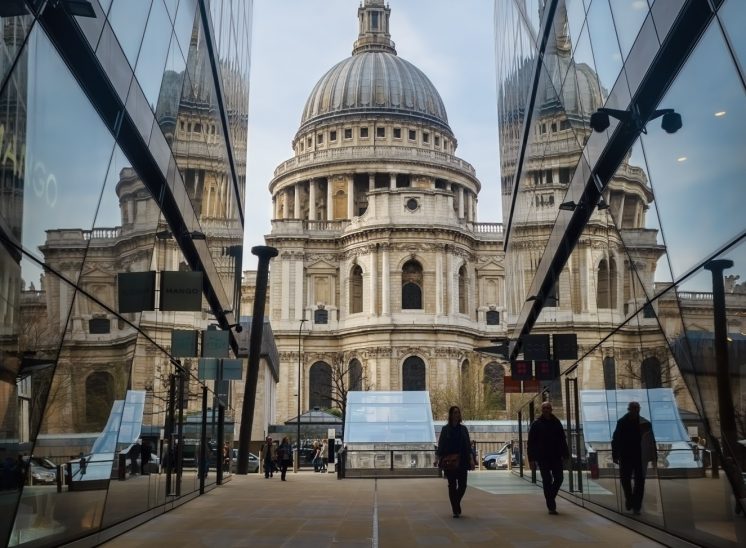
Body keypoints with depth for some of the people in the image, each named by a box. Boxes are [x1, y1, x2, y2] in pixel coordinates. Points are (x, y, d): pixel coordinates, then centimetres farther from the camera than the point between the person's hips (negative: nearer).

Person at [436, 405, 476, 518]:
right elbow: (441, 446, 1)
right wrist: (440, 460, -7)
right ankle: (455, 510, 6)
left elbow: (468, 445, 7)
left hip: (462, 461, 2)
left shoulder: (463, 429, 8)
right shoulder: (446, 429, 2)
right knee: (452, 485, 0)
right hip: (449, 461, -2)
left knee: (462, 485, 0)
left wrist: (471, 460, -1)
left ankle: (456, 503, 27)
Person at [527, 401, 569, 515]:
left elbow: (563, 440, 11)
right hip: (543, 458, -3)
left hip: (556, 457, 3)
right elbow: (531, 443, -1)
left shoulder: (556, 423, 8)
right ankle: (551, 506, 1)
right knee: (547, 481, -2)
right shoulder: (536, 424, 0)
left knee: (559, 478, -1)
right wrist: (531, 459, -7)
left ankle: (550, 497, 25)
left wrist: (565, 454, 3)